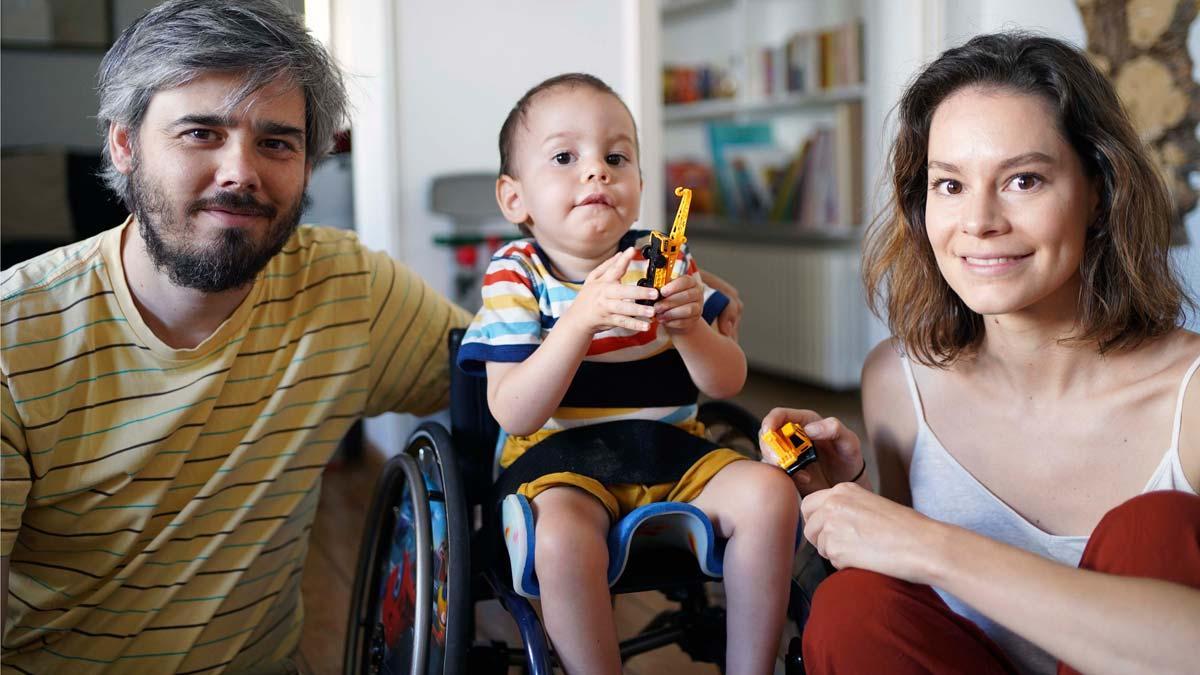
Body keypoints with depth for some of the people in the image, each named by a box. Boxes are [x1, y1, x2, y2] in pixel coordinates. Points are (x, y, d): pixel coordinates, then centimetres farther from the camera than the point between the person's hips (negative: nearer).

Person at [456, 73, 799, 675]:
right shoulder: (516, 275, -5)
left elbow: (728, 382, 0)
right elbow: (513, 414, -16)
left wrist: (688, 327, -23)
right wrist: (583, 316, -29)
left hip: (671, 448, 4)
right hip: (561, 459, -3)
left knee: (769, 493, -19)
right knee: (563, 539, -35)